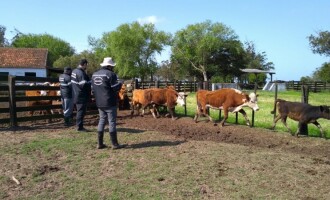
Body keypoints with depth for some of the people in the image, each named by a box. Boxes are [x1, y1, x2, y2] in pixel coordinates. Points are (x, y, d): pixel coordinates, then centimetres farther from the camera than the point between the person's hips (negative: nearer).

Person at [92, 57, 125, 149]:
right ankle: (114, 144, 5)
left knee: (101, 121, 14)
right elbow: (116, 88, -14)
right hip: (110, 103, -7)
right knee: (112, 122, -1)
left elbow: (93, 88, 15)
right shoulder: (110, 74, -13)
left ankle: (100, 143, 16)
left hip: (99, 103, 7)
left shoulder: (94, 74, 11)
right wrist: (120, 83, 5)